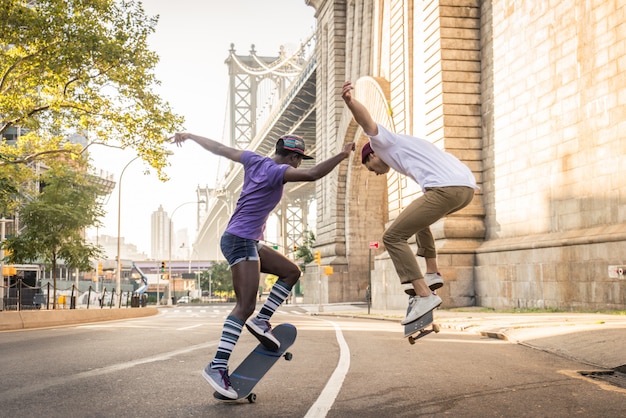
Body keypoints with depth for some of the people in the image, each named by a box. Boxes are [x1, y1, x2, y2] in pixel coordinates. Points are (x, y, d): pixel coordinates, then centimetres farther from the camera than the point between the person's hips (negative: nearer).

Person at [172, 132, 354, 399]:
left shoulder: (255, 161, 9)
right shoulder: (276, 171, -14)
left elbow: (220, 149, 16)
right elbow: (312, 174, -29)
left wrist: (190, 136, 27)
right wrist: (343, 155, -22)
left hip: (249, 243, 10)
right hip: (240, 240, -10)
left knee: (291, 271, 14)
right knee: (245, 306, -15)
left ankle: (261, 320, 6)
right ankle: (218, 366, -18)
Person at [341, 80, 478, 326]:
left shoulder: (385, 143, 13)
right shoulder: (406, 150, 40)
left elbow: (367, 121, -9)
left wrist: (349, 101, -27)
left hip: (445, 189, -10)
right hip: (468, 187, 10)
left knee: (393, 237, -4)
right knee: (418, 219, 35)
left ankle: (424, 295, -15)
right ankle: (432, 274, 27)